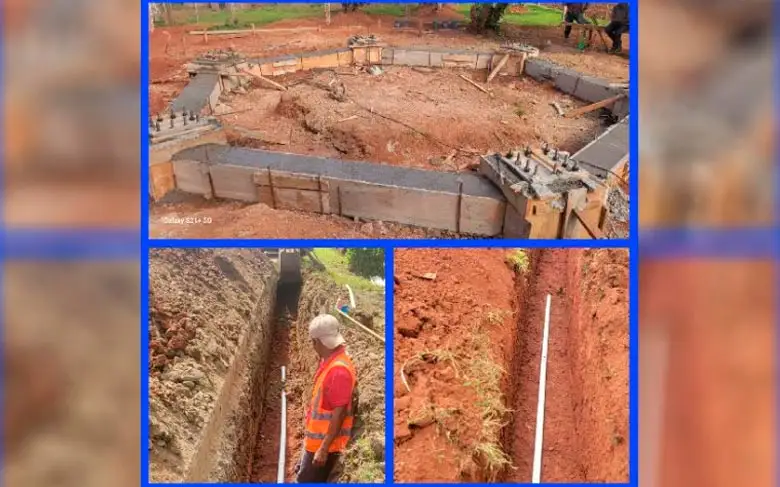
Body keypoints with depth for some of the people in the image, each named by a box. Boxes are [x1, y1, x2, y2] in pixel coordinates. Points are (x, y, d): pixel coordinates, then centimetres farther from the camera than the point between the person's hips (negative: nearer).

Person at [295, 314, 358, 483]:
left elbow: (339, 413, -25)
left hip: (324, 443, -9)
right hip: (316, 440, 9)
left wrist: (324, 449, -23)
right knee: (304, 477, 22)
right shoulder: (329, 361, 4)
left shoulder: (339, 369, -26)